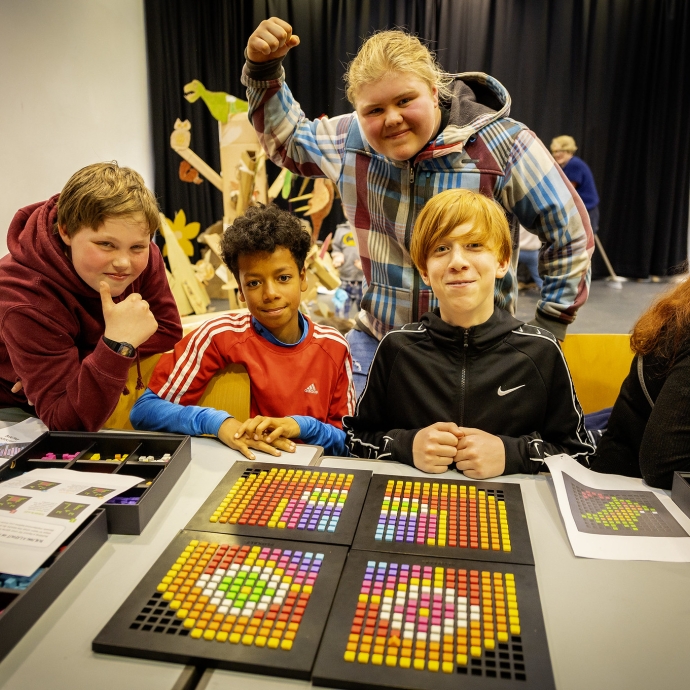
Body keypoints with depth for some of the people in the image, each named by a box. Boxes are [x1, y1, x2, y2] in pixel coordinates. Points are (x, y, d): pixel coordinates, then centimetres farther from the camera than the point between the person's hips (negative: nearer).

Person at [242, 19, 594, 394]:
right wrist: (263, 68, -1)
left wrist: (547, 334, -4)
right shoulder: (352, 139, -3)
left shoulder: (501, 147, -16)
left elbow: (572, 238, -7)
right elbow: (287, 141, 16)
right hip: (376, 341, 4)